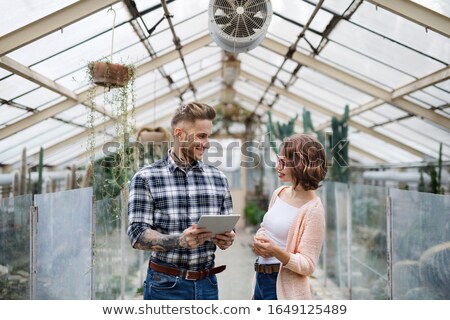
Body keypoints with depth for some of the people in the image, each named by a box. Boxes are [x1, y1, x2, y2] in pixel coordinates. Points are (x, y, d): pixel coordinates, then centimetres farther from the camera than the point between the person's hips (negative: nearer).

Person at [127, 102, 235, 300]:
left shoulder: (218, 178, 7)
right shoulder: (145, 178, -6)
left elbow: (228, 228, 11)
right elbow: (138, 235, -11)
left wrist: (226, 238, -12)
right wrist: (180, 240, -27)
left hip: (207, 283, 4)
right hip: (165, 285, -4)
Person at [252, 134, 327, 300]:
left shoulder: (312, 209, -16)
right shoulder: (279, 193, 5)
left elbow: (307, 265, -17)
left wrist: (276, 251, -30)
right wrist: (258, 239, -2)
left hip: (284, 288, -7)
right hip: (261, 280, 7)